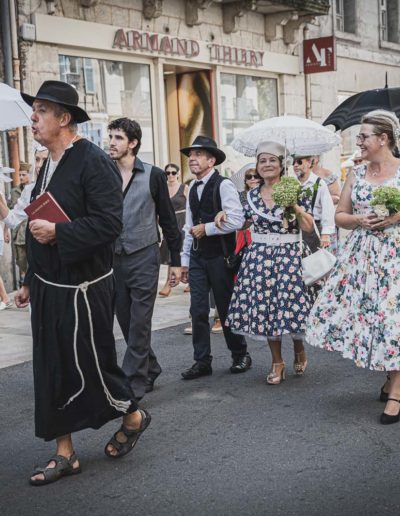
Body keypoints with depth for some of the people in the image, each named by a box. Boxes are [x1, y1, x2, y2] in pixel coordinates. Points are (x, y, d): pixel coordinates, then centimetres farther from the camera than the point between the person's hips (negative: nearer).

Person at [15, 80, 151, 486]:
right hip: (48, 288, 9)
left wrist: (58, 233, -24)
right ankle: (64, 454, 23)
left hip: (82, 289, -9)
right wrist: (30, 281, 20)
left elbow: (109, 223, -23)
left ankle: (133, 416, 30)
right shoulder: (49, 165, 13)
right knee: (52, 371, 11)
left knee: (90, 365, 3)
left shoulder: (93, 162, -14)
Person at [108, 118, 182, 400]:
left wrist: (176, 260, 1)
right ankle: (150, 369, 27)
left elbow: (168, 218, 2)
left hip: (144, 257, -4)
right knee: (125, 320, 10)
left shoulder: (153, 175, -2)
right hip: (113, 257, 4)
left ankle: (135, 381, 3)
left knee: (139, 322, -4)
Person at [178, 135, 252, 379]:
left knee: (226, 307, 5)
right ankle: (202, 361, 13)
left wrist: (206, 228, -14)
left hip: (219, 256, -6)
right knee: (198, 311, 4)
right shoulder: (193, 189, 12)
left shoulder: (224, 186, -10)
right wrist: (185, 259, 15)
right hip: (197, 256, 6)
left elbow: (237, 220, -20)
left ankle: (240, 355, 22)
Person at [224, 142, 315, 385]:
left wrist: (295, 207, -19)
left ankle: (299, 350, 28)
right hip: (260, 256, 3)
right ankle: (277, 362, 17)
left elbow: (309, 227, -5)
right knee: (265, 307, 3)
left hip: (290, 255, -3)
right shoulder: (252, 195, 8)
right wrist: (225, 214, 5)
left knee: (291, 305, -3)